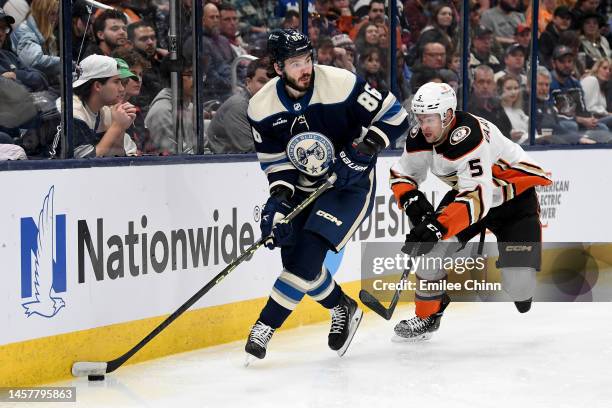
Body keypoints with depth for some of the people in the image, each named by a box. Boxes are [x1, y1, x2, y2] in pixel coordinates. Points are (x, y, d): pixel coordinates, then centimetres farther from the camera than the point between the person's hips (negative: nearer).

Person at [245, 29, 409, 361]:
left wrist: (362, 151, -26)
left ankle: (265, 327, -9)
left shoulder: (341, 85, -22)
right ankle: (342, 310, 26)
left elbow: (394, 116, -16)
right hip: (304, 185, 5)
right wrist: (279, 199, -15)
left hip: (350, 183, -5)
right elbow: (275, 160, -1)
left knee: (309, 252, -18)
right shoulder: (262, 107, -10)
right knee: (293, 257, 0)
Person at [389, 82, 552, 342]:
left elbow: (477, 198, -43)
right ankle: (427, 317, 4)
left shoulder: (469, 137, -37)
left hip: (515, 191, -7)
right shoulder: (420, 138, -13)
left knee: (518, 282, -20)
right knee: (429, 245, -13)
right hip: (465, 190, 7)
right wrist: (411, 200, -17)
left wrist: (438, 227, -51)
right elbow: (402, 173, 4)